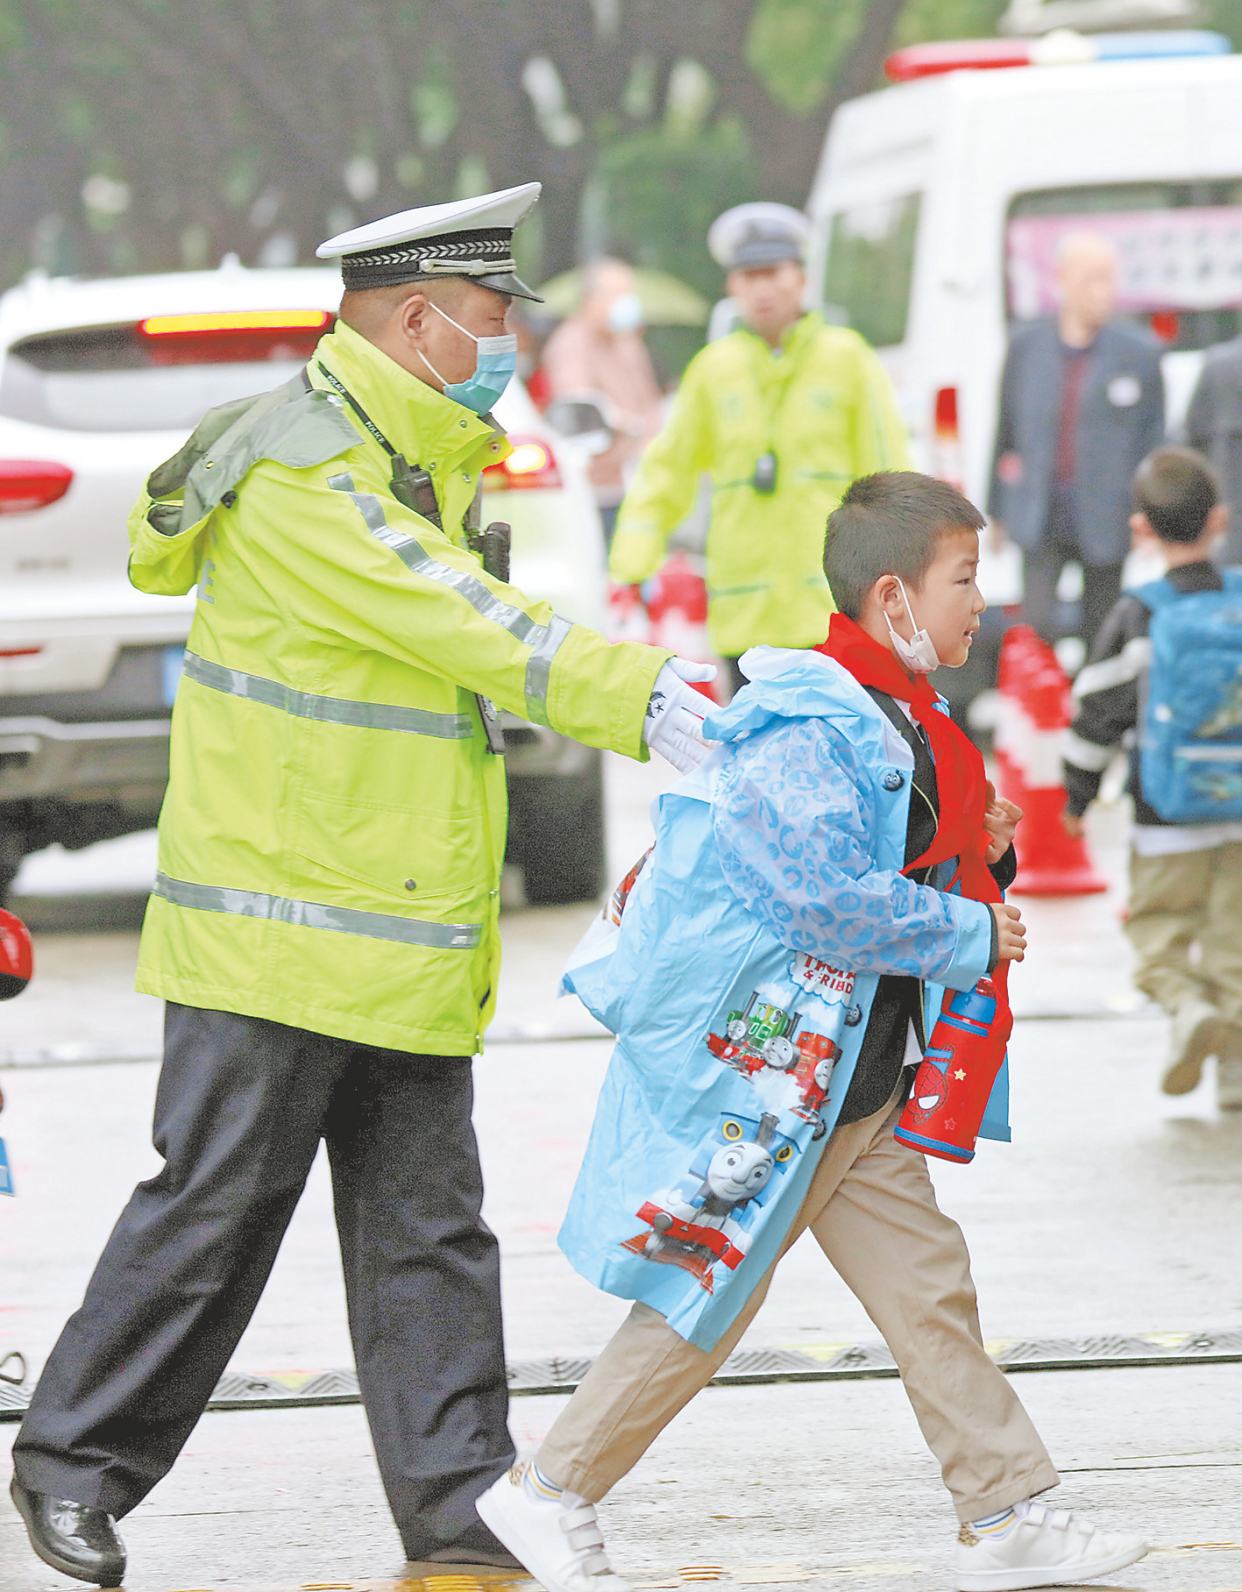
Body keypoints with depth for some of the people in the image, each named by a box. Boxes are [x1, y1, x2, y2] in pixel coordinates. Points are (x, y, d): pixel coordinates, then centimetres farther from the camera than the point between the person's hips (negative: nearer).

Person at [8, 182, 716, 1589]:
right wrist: (644, 700, -24)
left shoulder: (413, 458, 16)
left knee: (425, 1228, 7)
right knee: (214, 1208, -2)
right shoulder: (300, 472, -16)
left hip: (402, 943, 9)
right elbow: (471, 634, -22)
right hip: (278, 931, -9)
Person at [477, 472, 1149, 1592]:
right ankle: (552, 1494, 13)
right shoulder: (805, 733, -21)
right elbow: (831, 902, -29)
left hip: (858, 1084, 9)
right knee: (701, 1299, 0)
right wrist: (973, 937, -18)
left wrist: (981, 853, 3)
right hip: (756, 1070, -9)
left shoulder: (906, 729, 11)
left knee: (928, 1284, 8)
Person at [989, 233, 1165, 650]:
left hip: (1104, 521, 0)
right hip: (1040, 518, 0)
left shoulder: (1139, 354, 0)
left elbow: (1153, 440, 4)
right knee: (1036, 624, -13)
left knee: (1101, 632, 8)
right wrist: (998, 512, 13)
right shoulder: (1026, 345, 5)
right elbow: (1007, 428, 11)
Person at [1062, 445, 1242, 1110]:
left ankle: (1186, 1004, -15)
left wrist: (1078, 796, 10)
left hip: (1168, 823, -2)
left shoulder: (1136, 618, -8)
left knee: (1160, 927, 11)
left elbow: (1097, 713, -4)